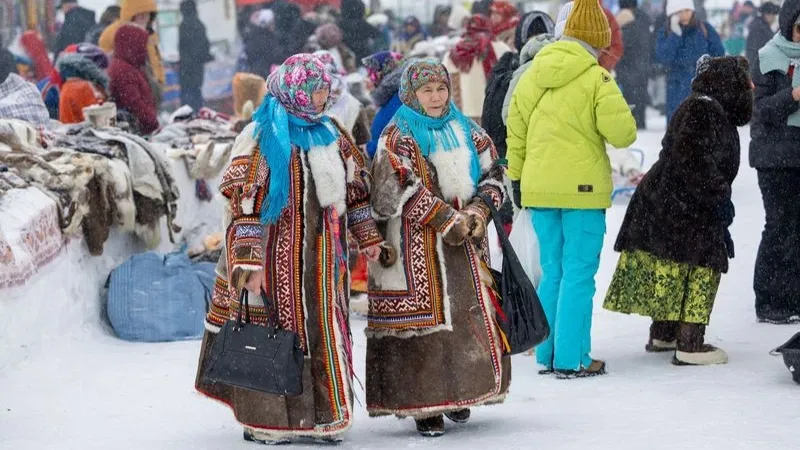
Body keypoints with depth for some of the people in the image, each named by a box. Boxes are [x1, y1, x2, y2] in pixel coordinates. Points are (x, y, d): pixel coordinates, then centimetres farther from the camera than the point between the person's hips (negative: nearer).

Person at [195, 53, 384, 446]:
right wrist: (248, 263, -19)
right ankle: (266, 420, 8)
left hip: (321, 258, 6)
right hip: (276, 257, -6)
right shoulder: (261, 137, -8)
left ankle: (323, 415, 17)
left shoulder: (330, 135, 12)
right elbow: (243, 204, -13)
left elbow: (354, 188, 21)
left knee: (325, 332, 8)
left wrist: (367, 236, 17)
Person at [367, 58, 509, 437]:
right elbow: (402, 188, -15)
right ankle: (422, 404, -2)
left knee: (471, 314, 7)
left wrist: (479, 211, -7)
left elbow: (493, 173, 11)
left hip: (465, 243, 6)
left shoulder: (466, 131, 13)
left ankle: (458, 393, 23)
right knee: (423, 319, -6)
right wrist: (446, 220, -19)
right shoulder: (397, 138, -4)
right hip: (415, 246, -6)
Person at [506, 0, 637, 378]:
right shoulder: (596, 79, -11)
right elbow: (620, 132, -18)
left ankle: (547, 355, 17)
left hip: (538, 188, 6)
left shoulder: (534, 73, 8)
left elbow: (516, 127, 13)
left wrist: (516, 176, 21)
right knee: (578, 274, 0)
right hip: (582, 188, -6)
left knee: (552, 272, 15)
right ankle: (572, 360, -1)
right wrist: (624, 129, 6)